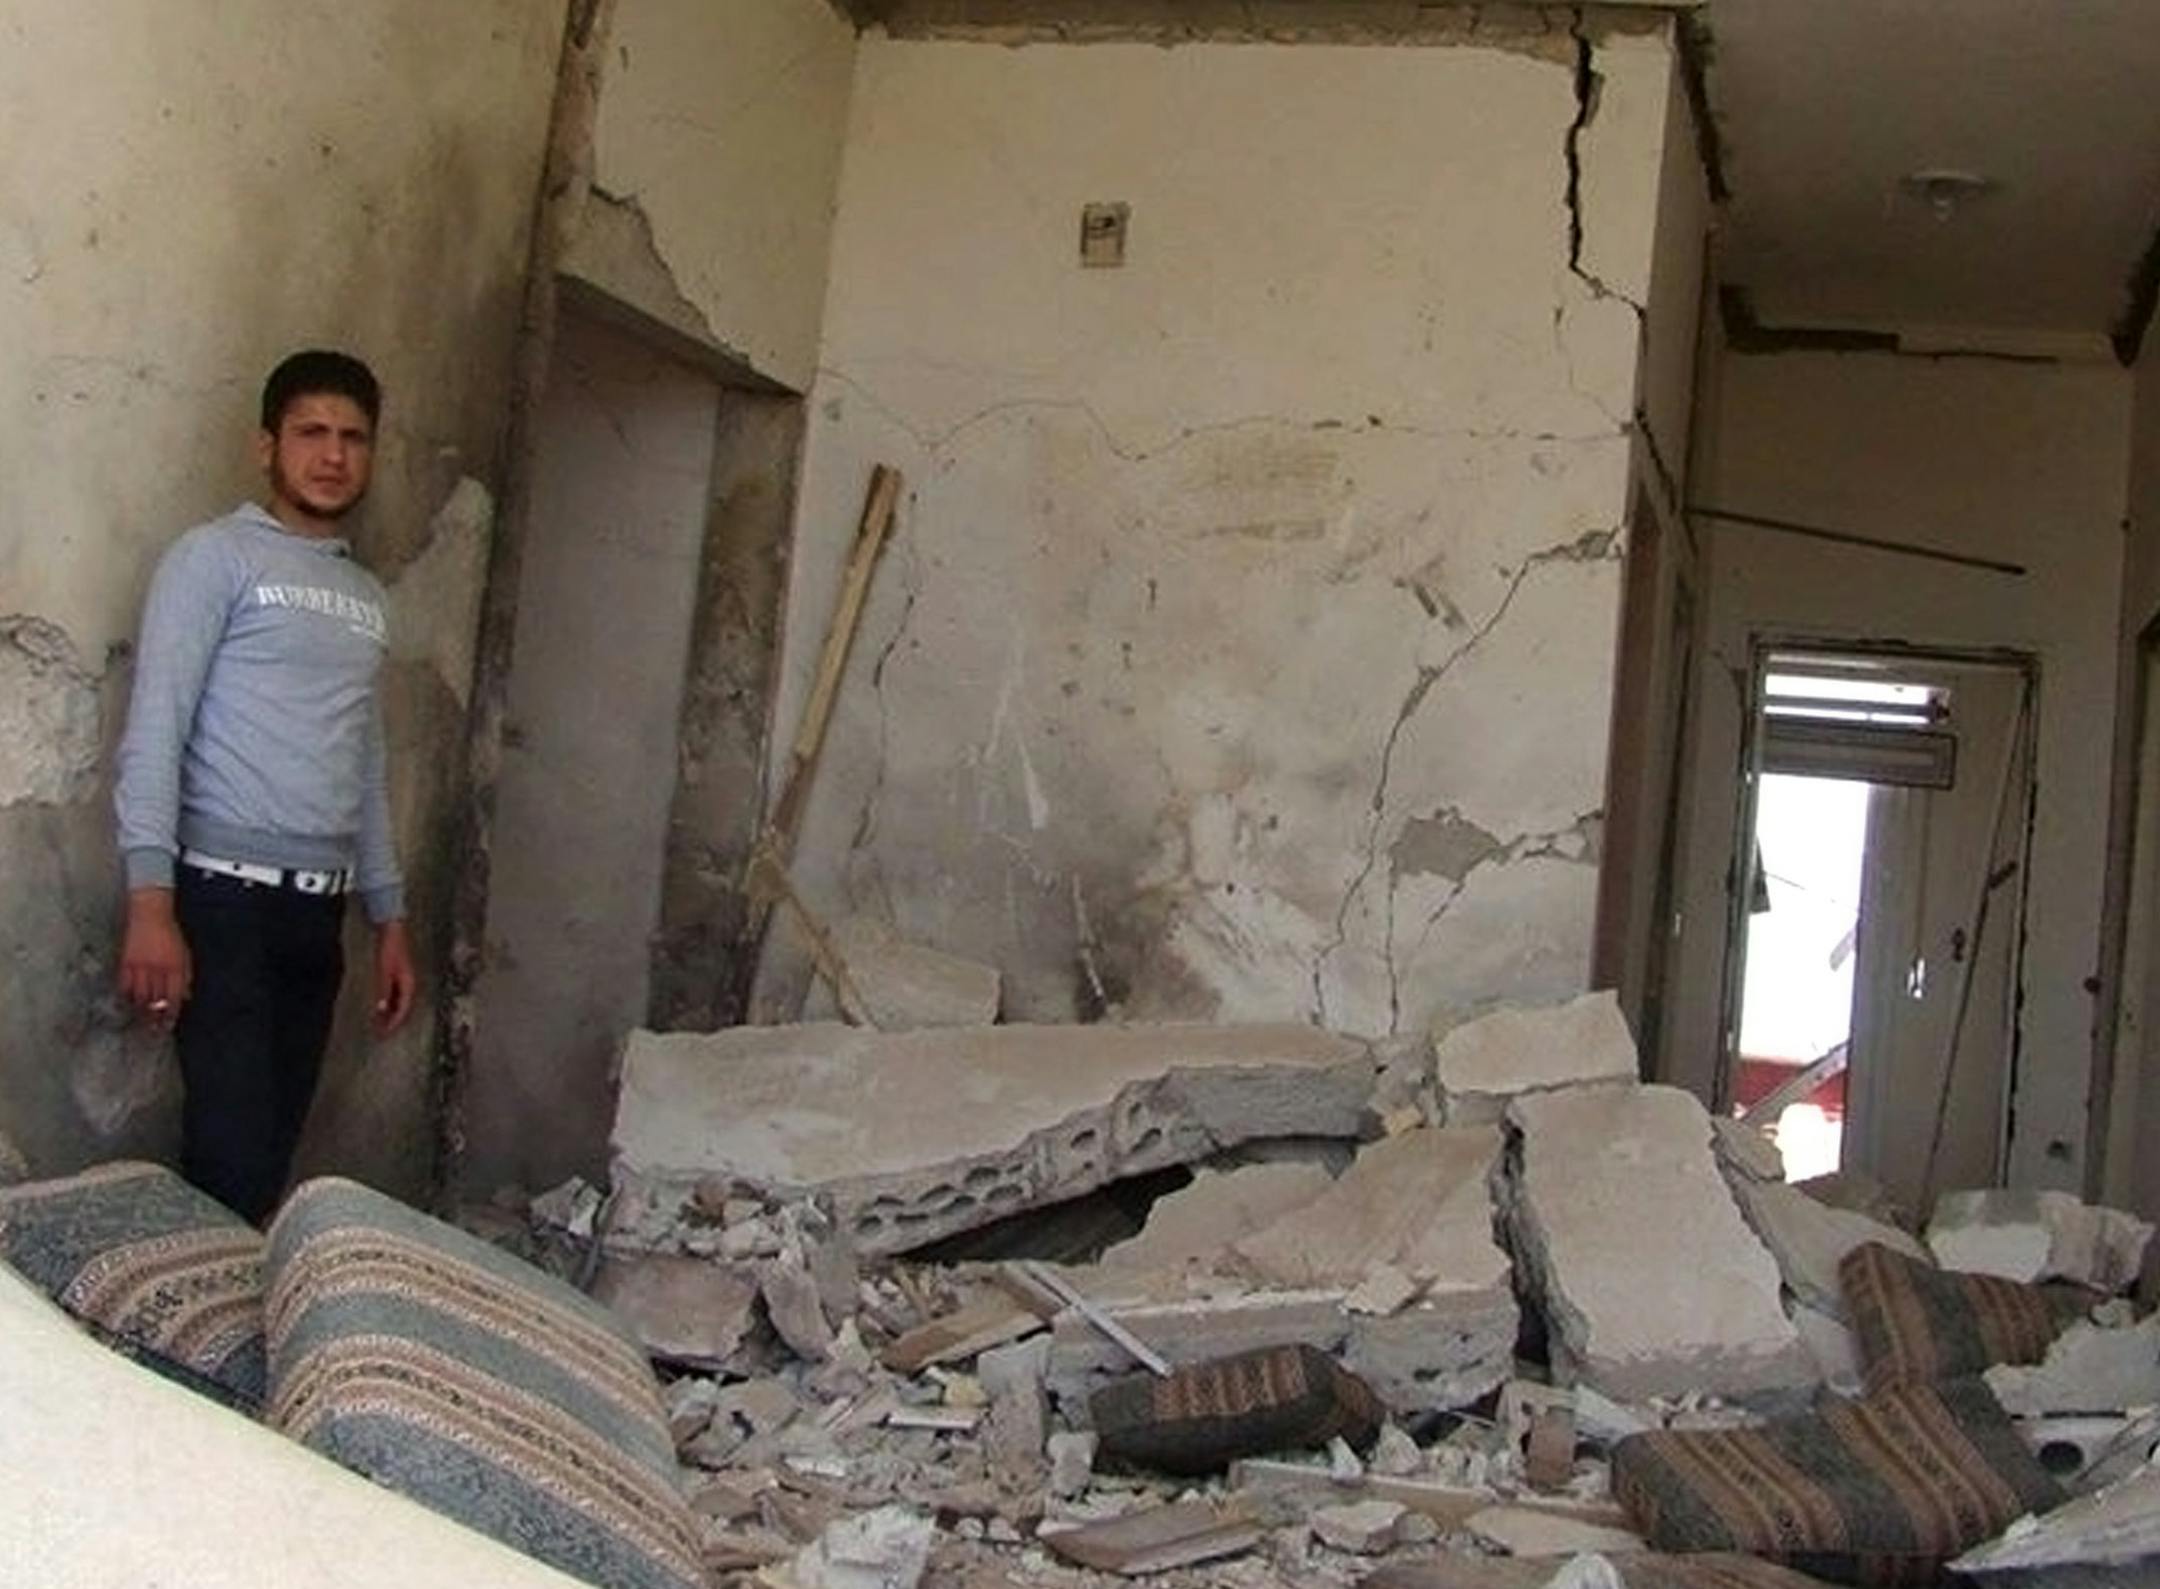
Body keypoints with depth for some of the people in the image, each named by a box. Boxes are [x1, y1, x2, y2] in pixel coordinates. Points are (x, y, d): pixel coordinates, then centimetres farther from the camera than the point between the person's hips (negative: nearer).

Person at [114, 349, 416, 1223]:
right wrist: (150, 903, -19)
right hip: (227, 897, -6)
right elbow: (154, 729, -9)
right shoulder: (216, 557, -2)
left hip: (320, 910, 6)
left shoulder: (367, 595, 19)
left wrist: (389, 915, 19)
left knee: (274, 1150, 5)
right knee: (234, 1157, -12)